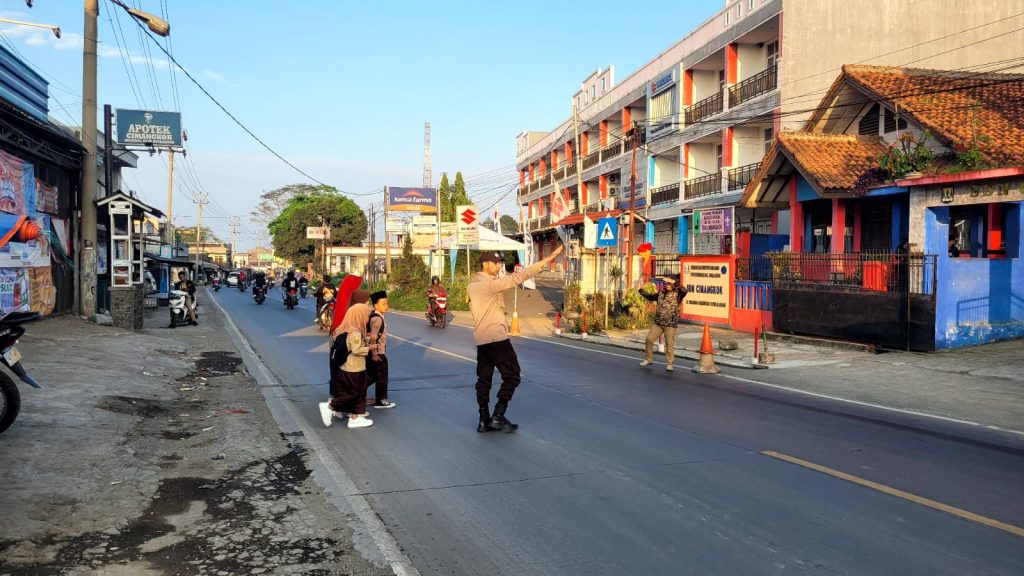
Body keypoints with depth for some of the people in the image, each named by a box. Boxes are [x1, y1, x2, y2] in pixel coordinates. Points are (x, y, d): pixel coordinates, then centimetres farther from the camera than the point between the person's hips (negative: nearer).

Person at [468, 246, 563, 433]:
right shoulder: (489, 283, -17)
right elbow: (517, 277, -25)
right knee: (512, 375, 0)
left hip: (480, 339, 9)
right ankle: (498, 417, -3)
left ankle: (484, 420, 12)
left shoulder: (472, 285, 11)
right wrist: (547, 260, -28)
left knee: (484, 377, 10)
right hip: (496, 337, -9)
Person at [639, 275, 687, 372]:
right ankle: (648, 359, 20)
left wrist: (676, 286, -39)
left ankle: (669, 364, 9)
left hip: (670, 324, -5)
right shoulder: (661, 293, 9)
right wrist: (643, 293, 6)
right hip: (658, 322, 5)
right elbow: (651, 297, 23)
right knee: (649, 339, 4)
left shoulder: (677, 294, -7)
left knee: (669, 344, -2)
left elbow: (684, 291, -27)